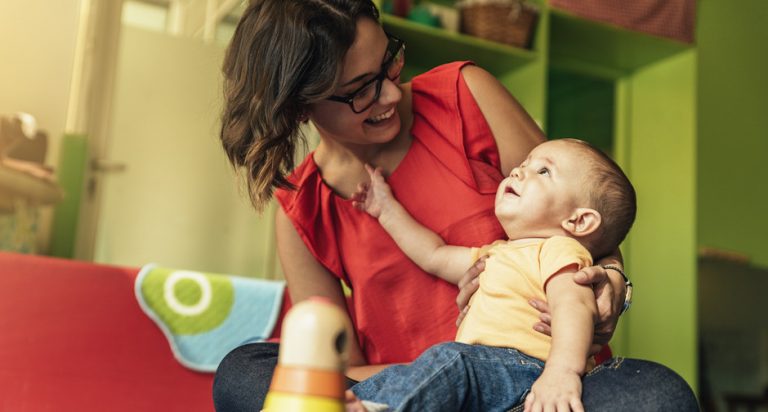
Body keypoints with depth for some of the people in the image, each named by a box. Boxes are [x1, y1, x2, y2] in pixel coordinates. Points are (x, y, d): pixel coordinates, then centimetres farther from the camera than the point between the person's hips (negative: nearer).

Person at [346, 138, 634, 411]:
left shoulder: (559, 249, -1)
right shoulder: (500, 254, 32)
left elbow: (573, 304, -20)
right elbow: (435, 256, 40)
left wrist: (563, 371, -39)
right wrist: (387, 209, 45)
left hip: (523, 368, -10)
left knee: (450, 359, -33)